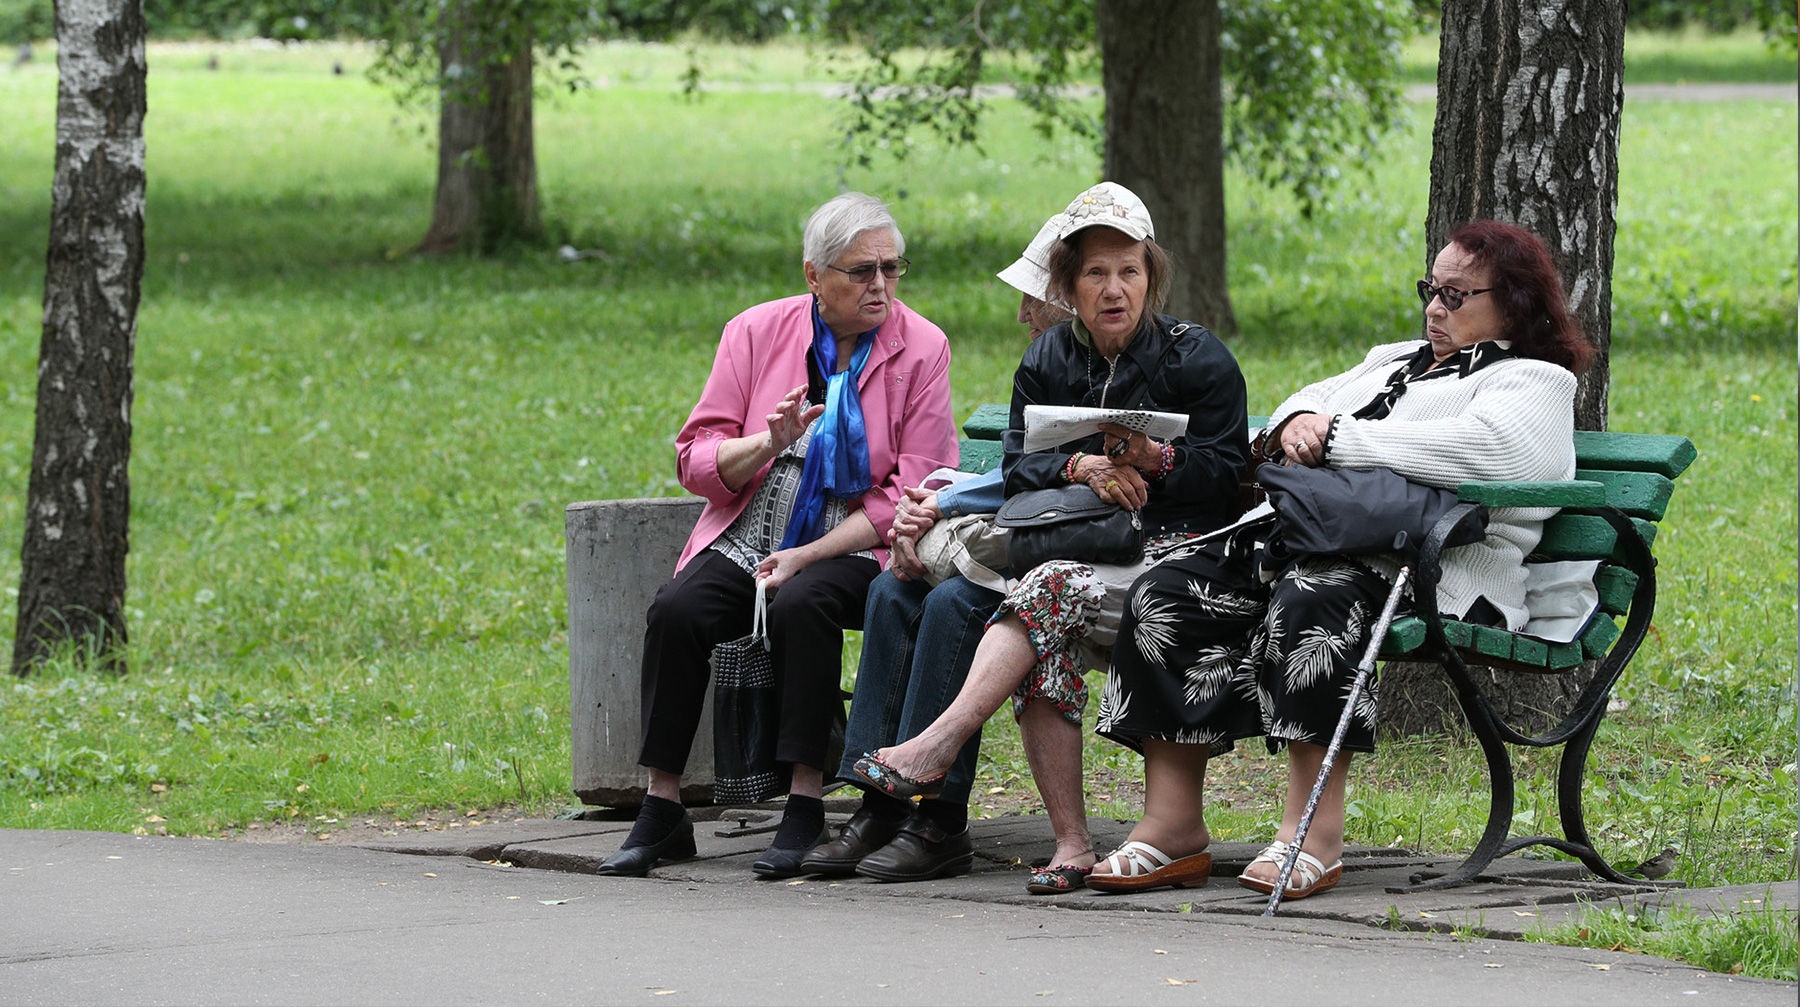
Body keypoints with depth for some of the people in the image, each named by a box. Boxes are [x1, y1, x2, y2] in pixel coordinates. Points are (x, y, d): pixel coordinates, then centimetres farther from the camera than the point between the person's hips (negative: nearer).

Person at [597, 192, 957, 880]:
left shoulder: (920, 348, -2)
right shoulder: (756, 332, 4)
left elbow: (913, 493, -6)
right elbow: (696, 461, 3)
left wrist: (806, 557, -14)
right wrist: (767, 443, -19)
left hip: (852, 546, -3)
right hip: (747, 537, 3)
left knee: (802, 604, -35)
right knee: (677, 611, -26)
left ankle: (805, 810, -29)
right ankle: (661, 812, -19)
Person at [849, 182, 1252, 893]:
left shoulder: (1198, 359, 4)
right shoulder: (1048, 361, 16)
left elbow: (1227, 474, -1)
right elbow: (1018, 470, 9)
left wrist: (1156, 460, -19)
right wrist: (1078, 468, -11)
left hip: (1176, 548, -4)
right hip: (1081, 551, 4)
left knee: (1050, 591, -33)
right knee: (1045, 641, -32)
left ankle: (934, 749, -38)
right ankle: (1070, 843, -31)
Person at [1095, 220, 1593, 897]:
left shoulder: (1536, 384, 4)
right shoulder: (1396, 360, 32)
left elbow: (1475, 449, -16)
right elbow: (1315, 400, 30)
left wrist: (1337, 437, -11)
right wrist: (1297, 423, 3)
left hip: (1435, 574, -8)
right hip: (1310, 546, 8)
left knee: (1310, 605, -39)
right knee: (1168, 598, -13)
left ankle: (1315, 834, -38)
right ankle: (1172, 824, -17)